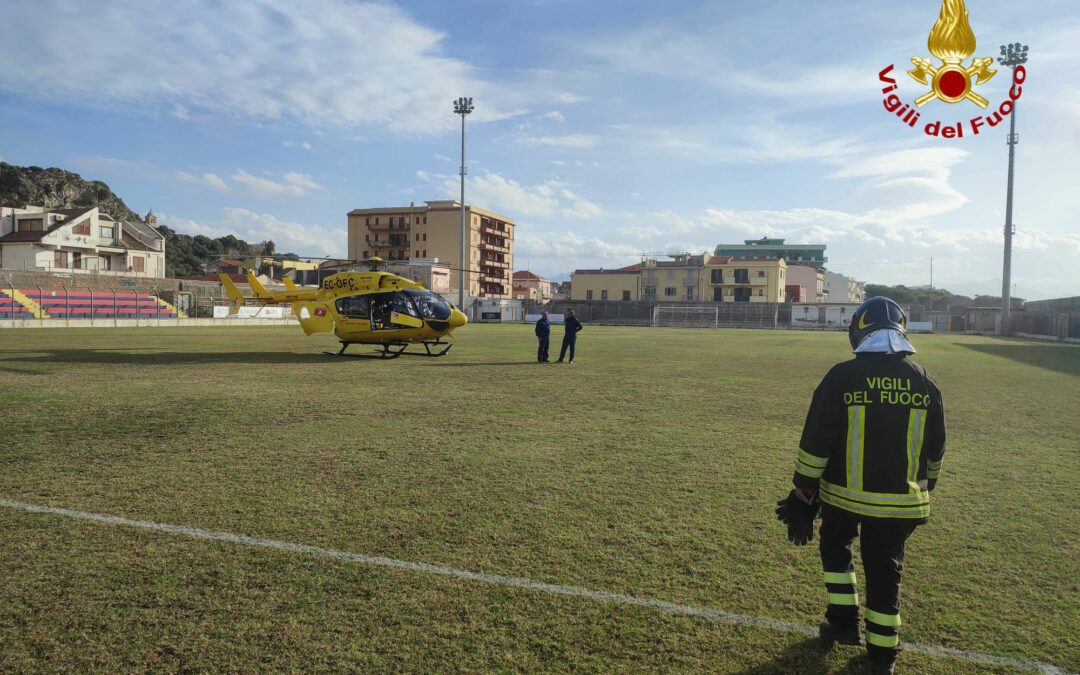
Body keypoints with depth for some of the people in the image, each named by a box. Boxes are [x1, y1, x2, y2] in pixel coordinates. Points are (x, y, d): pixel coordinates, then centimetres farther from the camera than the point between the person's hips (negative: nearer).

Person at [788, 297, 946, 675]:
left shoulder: (842, 377, -13)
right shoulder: (925, 383, -1)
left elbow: (816, 441, -11)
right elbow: (935, 449, 9)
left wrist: (803, 490, 0)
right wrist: (924, 488, 24)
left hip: (845, 494, -2)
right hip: (902, 501, 3)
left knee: (835, 548, 24)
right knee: (885, 571, 14)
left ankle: (843, 620, 25)